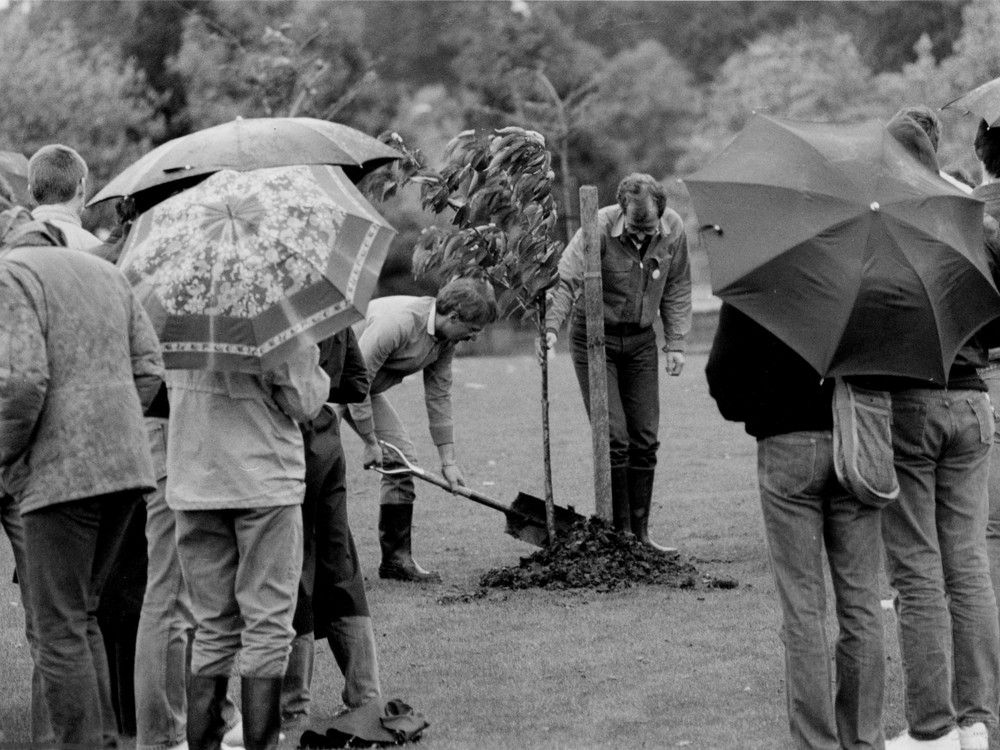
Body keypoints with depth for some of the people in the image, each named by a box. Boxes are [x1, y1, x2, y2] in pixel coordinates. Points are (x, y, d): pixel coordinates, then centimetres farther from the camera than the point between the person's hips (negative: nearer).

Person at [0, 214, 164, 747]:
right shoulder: (103, 273, 19)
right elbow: (148, 370, 15)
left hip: (61, 476, -8)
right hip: (126, 465, 8)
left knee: (60, 631, -2)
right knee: (79, 617, 18)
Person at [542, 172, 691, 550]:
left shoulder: (672, 230, -8)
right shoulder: (598, 229, -22)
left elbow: (676, 288, 5)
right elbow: (566, 280, -27)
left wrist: (675, 342, 3)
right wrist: (551, 327, -41)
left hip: (640, 339, 4)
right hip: (595, 336, -4)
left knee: (645, 439, 4)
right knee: (614, 438, -10)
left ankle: (640, 534, 13)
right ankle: (617, 533, -2)